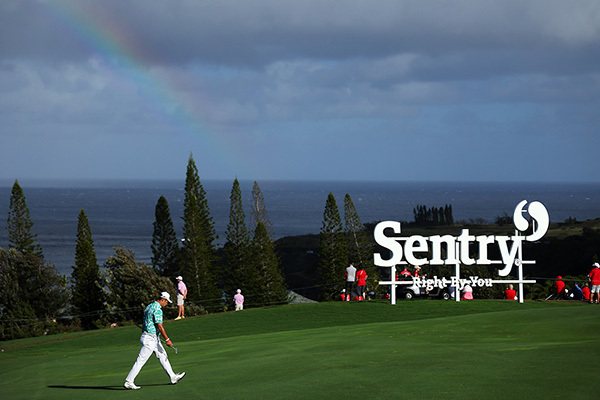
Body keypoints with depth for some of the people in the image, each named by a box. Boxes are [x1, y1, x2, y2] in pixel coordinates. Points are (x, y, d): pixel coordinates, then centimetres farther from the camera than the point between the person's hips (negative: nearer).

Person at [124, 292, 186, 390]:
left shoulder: (149, 306, 12)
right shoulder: (157, 309, -20)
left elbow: (144, 324, 18)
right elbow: (160, 326, -22)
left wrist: (143, 335, 26)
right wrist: (167, 339, -17)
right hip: (151, 339, -11)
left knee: (163, 356, 15)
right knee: (141, 361, -6)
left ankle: (173, 377, 21)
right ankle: (129, 382, -3)